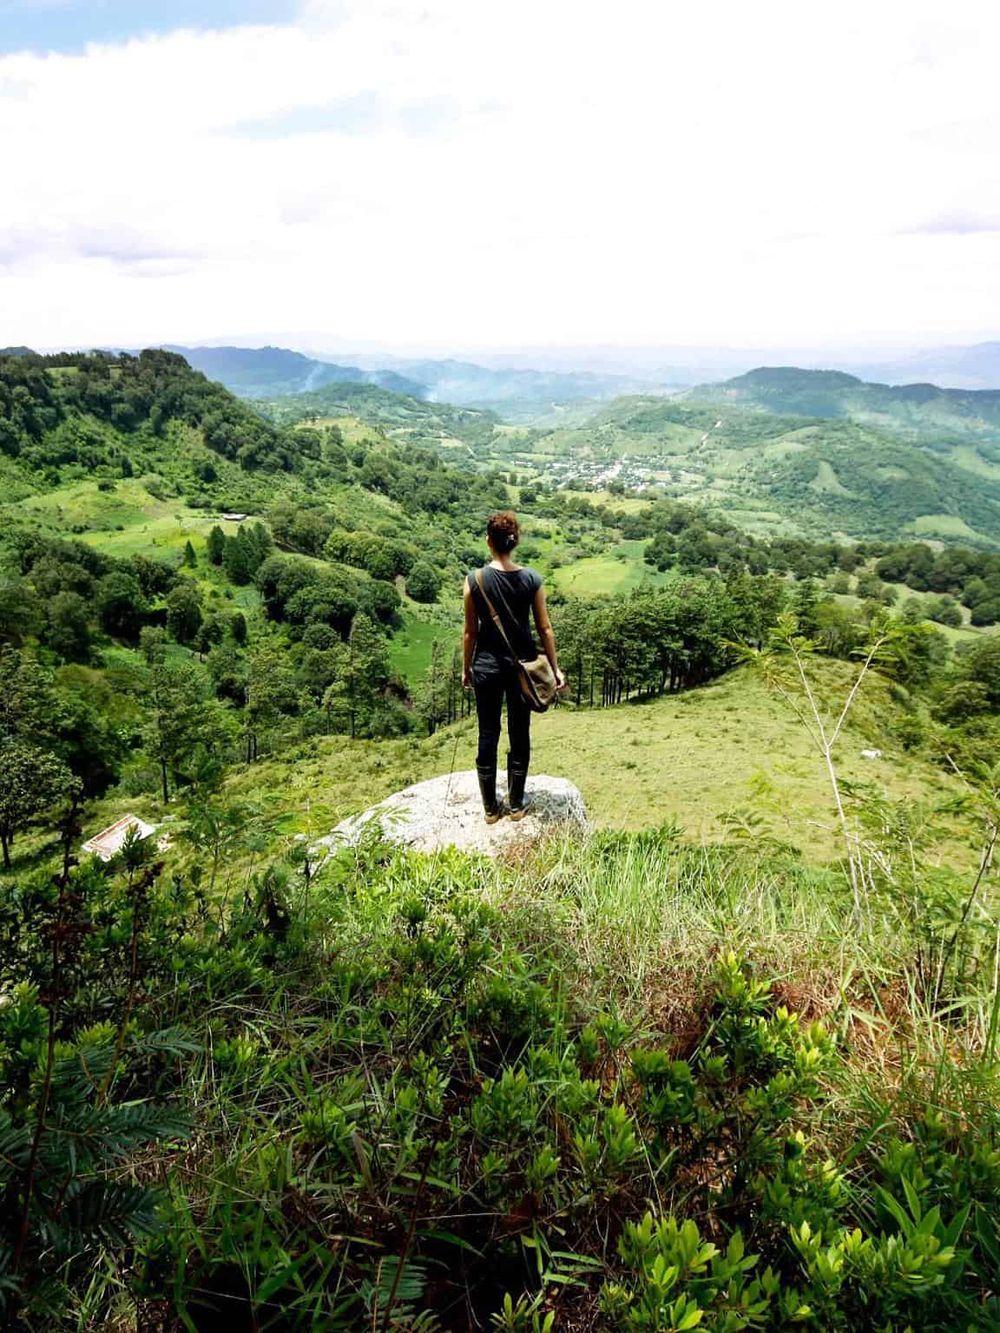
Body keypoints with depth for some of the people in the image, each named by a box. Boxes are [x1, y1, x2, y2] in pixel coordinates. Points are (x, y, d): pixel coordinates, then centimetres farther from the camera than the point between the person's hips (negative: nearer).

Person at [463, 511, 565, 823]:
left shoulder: (475, 580, -11)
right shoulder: (531, 578, -7)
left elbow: (471, 632, -4)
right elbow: (545, 628, -3)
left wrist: (466, 668, 9)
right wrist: (555, 668, 7)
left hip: (487, 665, -1)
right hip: (523, 663, 1)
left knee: (488, 734, 10)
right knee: (519, 733, 12)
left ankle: (490, 808, 19)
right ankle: (516, 805, 23)